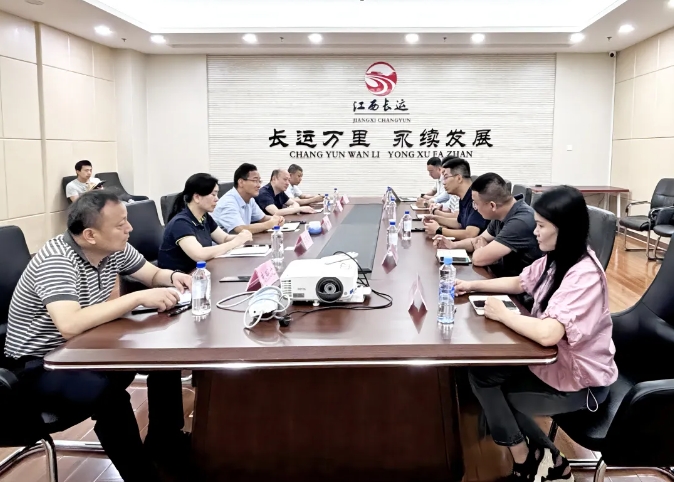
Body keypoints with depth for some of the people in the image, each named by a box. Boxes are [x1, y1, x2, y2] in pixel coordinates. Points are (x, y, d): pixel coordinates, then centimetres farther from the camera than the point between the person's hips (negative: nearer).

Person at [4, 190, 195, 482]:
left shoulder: (114, 248, -6)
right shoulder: (56, 260, -30)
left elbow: (153, 275, 10)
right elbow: (70, 325, -44)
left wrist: (172, 277, -14)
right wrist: (139, 298, -40)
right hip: (39, 365, -8)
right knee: (110, 396, -34)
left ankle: (164, 441, 17)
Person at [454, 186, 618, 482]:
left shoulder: (584, 277, -30)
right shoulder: (555, 259, -1)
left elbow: (547, 334, -42)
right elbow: (519, 283, 17)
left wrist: (503, 314, -25)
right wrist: (474, 286, 5)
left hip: (579, 380, -8)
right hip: (551, 358, 9)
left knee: (488, 388, -5)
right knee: (480, 374, 1)